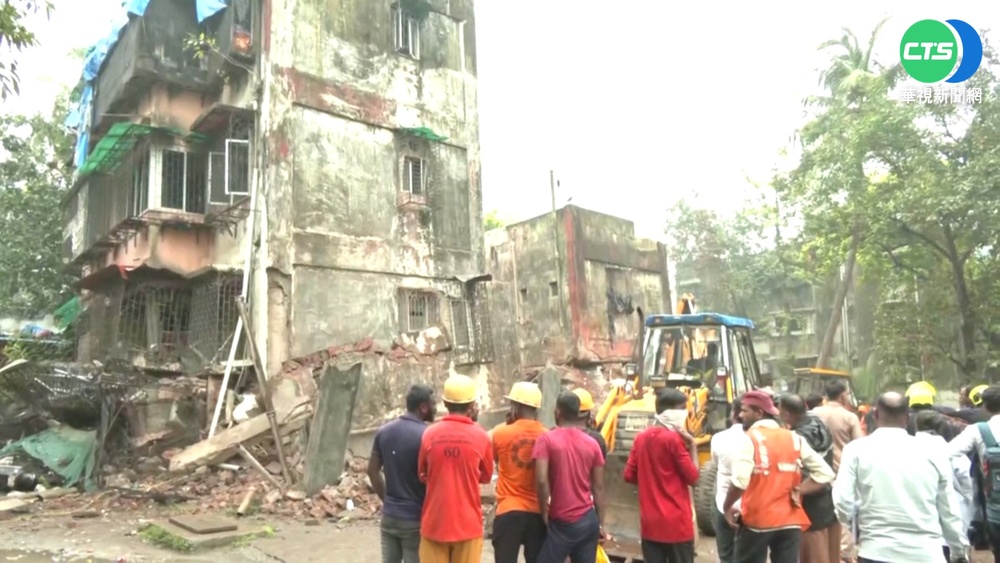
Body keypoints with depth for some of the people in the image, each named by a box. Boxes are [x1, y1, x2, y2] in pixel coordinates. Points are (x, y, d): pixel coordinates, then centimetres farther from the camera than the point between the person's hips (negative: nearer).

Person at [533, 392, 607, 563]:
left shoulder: (546, 439, -8)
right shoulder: (592, 443, 5)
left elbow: (541, 480, -18)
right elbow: (598, 488, 7)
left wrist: (545, 512, -4)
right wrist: (601, 524, 13)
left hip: (562, 522, -4)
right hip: (589, 519, 5)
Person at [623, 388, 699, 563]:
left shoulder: (641, 437, 5)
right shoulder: (674, 438, -13)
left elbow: (629, 475, 7)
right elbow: (693, 478, -10)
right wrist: (692, 446, -6)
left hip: (649, 522, 6)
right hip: (675, 522, -6)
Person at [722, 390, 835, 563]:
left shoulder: (750, 438, -11)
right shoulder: (794, 439, 6)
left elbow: (740, 481, -21)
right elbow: (825, 472, 5)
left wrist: (727, 507, -6)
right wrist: (798, 491, 4)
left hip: (757, 520, -4)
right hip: (789, 520, 4)